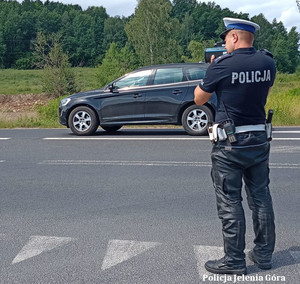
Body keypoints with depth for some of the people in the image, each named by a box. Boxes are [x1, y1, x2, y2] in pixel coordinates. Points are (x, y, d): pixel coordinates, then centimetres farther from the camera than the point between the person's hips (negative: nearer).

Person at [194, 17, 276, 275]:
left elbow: (199, 99, -3)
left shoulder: (222, 65, -15)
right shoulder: (268, 62, 1)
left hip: (229, 144, -6)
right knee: (261, 198, 15)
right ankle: (264, 254, 26)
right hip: (259, 140, 6)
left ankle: (234, 261, 11)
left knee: (230, 202, 3)